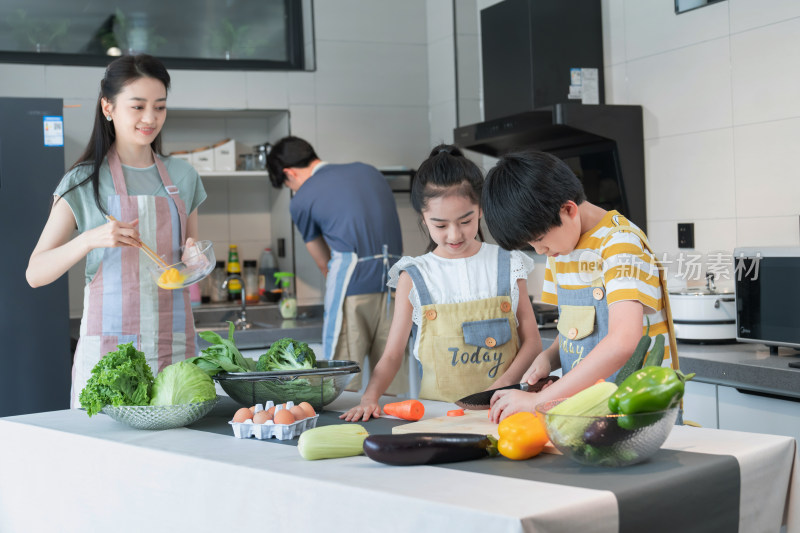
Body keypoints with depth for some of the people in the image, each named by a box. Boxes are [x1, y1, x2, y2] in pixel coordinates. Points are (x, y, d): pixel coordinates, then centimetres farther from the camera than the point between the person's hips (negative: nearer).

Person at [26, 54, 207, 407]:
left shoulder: (182, 177, 10)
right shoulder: (85, 182, 0)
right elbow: (35, 273, -5)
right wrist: (91, 238, -21)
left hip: (175, 348, 3)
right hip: (108, 348, -3)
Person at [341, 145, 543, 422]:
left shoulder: (507, 267, 6)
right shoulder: (414, 277, 4)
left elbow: (531, 340, 8)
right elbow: (392, 355, 6)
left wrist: (503, 384, -9)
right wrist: (369, 398, -11)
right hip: (437, 407, 0)